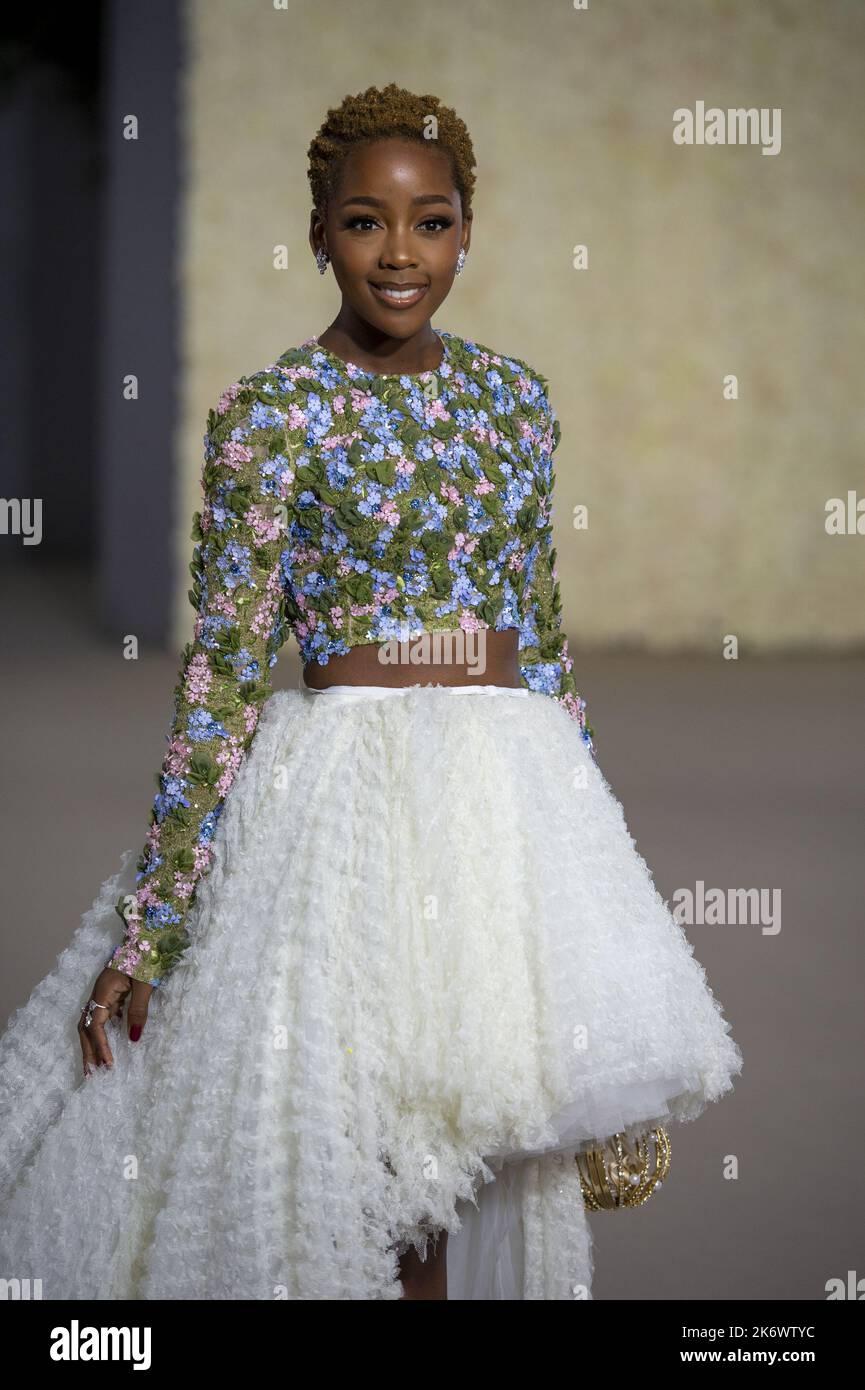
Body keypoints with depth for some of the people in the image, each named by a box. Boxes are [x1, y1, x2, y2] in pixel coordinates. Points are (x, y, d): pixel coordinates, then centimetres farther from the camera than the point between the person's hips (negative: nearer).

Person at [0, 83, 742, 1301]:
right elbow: (223, 672, -8)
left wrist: (583, 832, 16)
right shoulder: (271, 413, -6)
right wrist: (149, 926, -10)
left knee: (490, 1137, 10)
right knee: (342, 1139, 1)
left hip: (510, 783, 4)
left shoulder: (514, 398, 7)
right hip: (343, 780, -4)